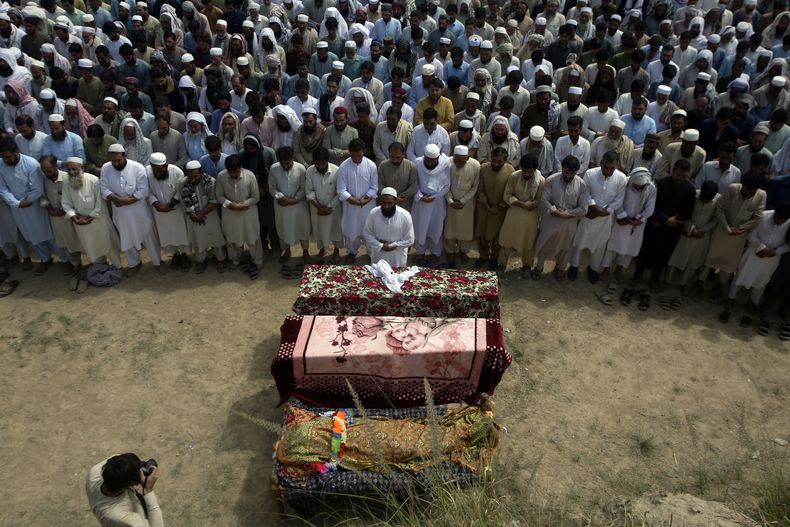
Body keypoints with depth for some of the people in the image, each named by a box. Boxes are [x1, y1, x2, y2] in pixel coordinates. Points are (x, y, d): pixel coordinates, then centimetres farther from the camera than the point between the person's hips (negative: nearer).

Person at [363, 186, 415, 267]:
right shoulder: (373, 213, -15)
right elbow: (366, 233, -5)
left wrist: (392, 246, -19)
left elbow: (409, 240, -12)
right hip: (378, 255, 1)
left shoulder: (405, 216, -19)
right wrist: (380, 246, -17)